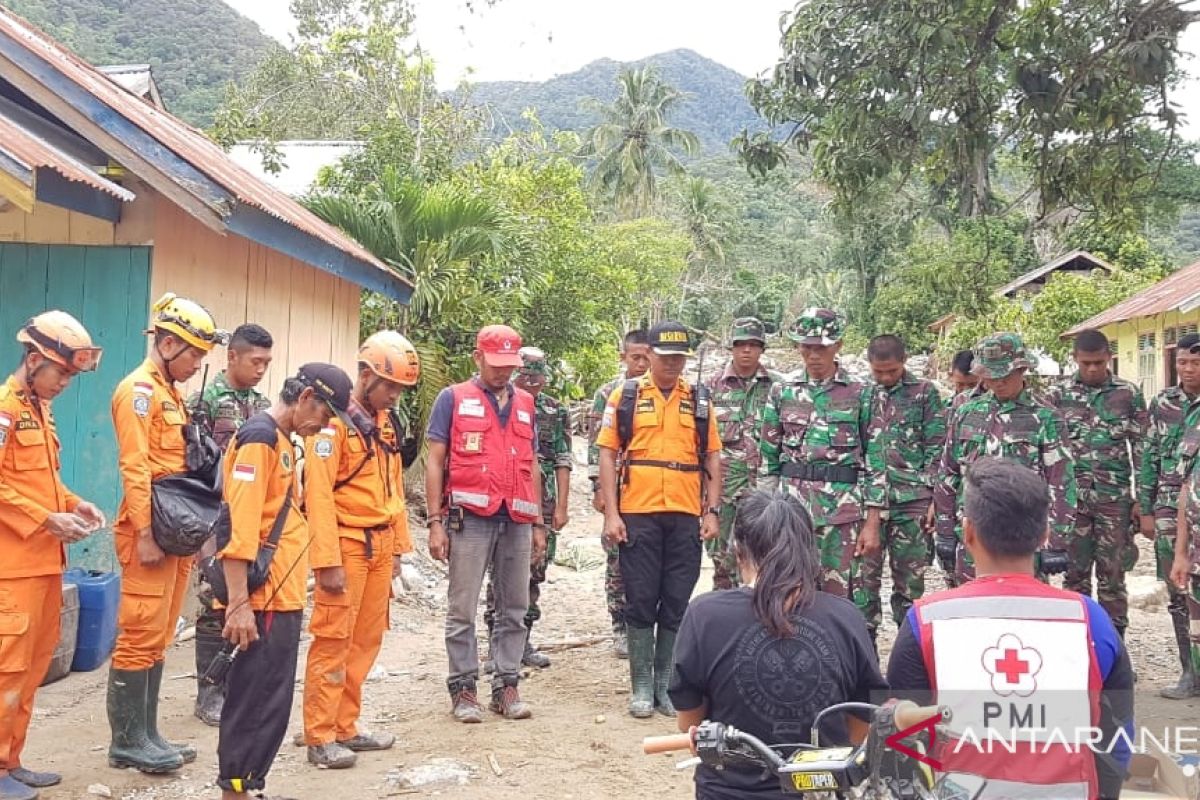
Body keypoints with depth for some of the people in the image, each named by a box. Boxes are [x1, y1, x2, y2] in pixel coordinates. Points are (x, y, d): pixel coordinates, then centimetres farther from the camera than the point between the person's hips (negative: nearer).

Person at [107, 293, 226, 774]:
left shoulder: (171, 393, 18)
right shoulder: (138, 390, -10)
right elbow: (134, 468, -18)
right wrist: (146, 534, -21)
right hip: (150, 535, -9)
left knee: (158, 639, 12)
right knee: (141, 638, -3)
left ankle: (145, 734, 20)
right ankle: (127, 741, 6)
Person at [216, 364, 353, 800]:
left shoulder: (280, 440, 17)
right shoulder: (260, 438, -13)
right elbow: (239, 526, -21)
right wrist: (238, 603, -24)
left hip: (282, 597, 10)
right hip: (264, 600, -10)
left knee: (271, 702, 15)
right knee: (257, 703, -4)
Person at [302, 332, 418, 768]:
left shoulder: (387, 421, 13)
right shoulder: (334, 420, -13)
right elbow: (318, 493, -17)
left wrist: (398, 547, 16)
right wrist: (328, 561, -20)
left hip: (380, 544, 8)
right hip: (346, 544, -8)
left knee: (366, 639, 12)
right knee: (333, 641, -2)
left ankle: (345, 727, 22)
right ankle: (320, 738, 7)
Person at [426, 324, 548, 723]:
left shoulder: (525, 404, 15)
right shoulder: (454, 399, 3)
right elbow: (435, 461, 0)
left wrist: (539, 524, 15)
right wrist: (435, 521, -7)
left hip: (517, 521, 4)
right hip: (470, 518, -4)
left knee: (514, 609, 9)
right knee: (462, 610, 2)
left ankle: (507, 685, 18)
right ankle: (463, 688, 13)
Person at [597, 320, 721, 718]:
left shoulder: (699, 400, 10)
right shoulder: (625, 396, 3)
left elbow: (712, 458, 11)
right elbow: (607, 454, 0)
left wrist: (712, 511, 3)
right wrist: (611, 513, -7)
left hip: (686, 517, 2)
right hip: (638, 515, -2)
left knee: (677, 604, 7)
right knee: (640, 602, 3)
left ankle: (667, 685, 18)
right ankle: (642, 687, 14)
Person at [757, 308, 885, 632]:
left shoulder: (861, 394, 2)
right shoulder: (782, 393, 8)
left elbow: (875, 461, 2)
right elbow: (768, 457, 11)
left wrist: (872, 523, -3)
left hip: (844, 510, -2)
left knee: (844, 595, 0)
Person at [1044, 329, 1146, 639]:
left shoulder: (1129, 394, 2)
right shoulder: (1057, 394, 1)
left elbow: (1141, 449, 4)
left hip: (1114, 498, 0)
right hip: (1071, 497, 0)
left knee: (1112, 575, 6)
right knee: (1074, 573, 7)